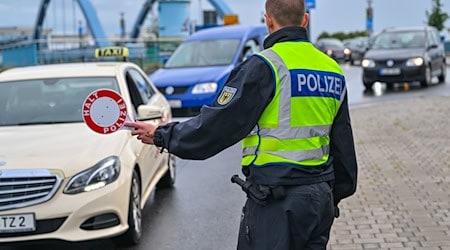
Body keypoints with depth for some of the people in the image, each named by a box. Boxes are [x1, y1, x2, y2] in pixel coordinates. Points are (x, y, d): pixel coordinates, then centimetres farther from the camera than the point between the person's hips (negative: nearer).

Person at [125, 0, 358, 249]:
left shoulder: (264, 67, -14)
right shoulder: (333, 70, 8)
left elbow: (217, 124, -14)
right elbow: (343, 143, 16)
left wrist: (161, 135, 0)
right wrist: (336, 194, 27)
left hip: (276, 202, -7)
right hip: (321, 194, 7)